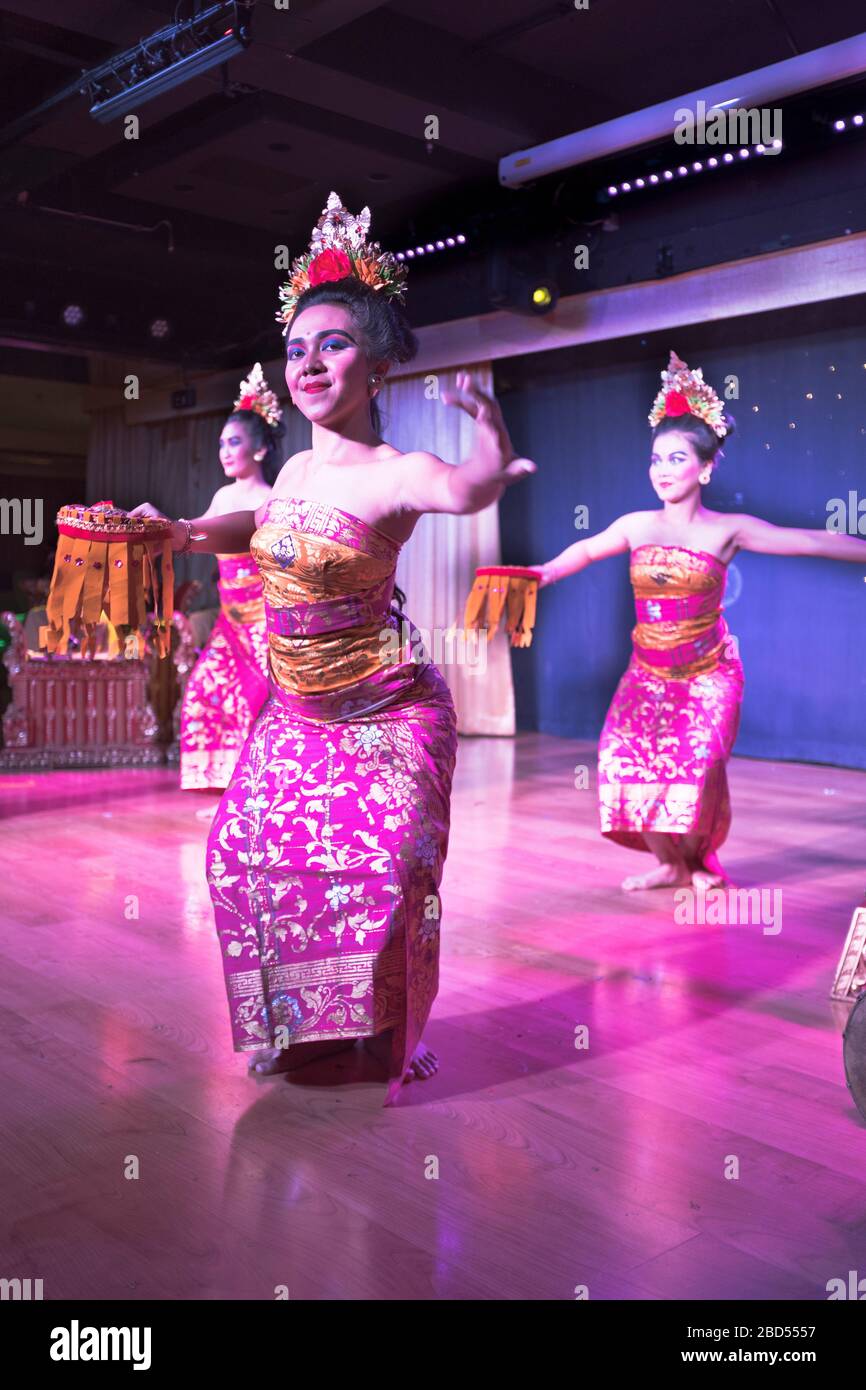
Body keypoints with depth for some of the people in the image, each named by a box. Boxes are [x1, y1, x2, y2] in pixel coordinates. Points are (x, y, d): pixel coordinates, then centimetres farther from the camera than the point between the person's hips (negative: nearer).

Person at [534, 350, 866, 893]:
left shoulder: (728, 530, -9)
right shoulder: (637, 526, -1)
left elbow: (812, 541, -6)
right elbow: (586, 550, 17)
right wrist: (540, 575, 11)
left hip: (709, 674, -3)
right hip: (649, 674, 3)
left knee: (696, 766, -16)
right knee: (628, 761, -9)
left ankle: (700, 860, 14)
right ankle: (670, 864, 12)